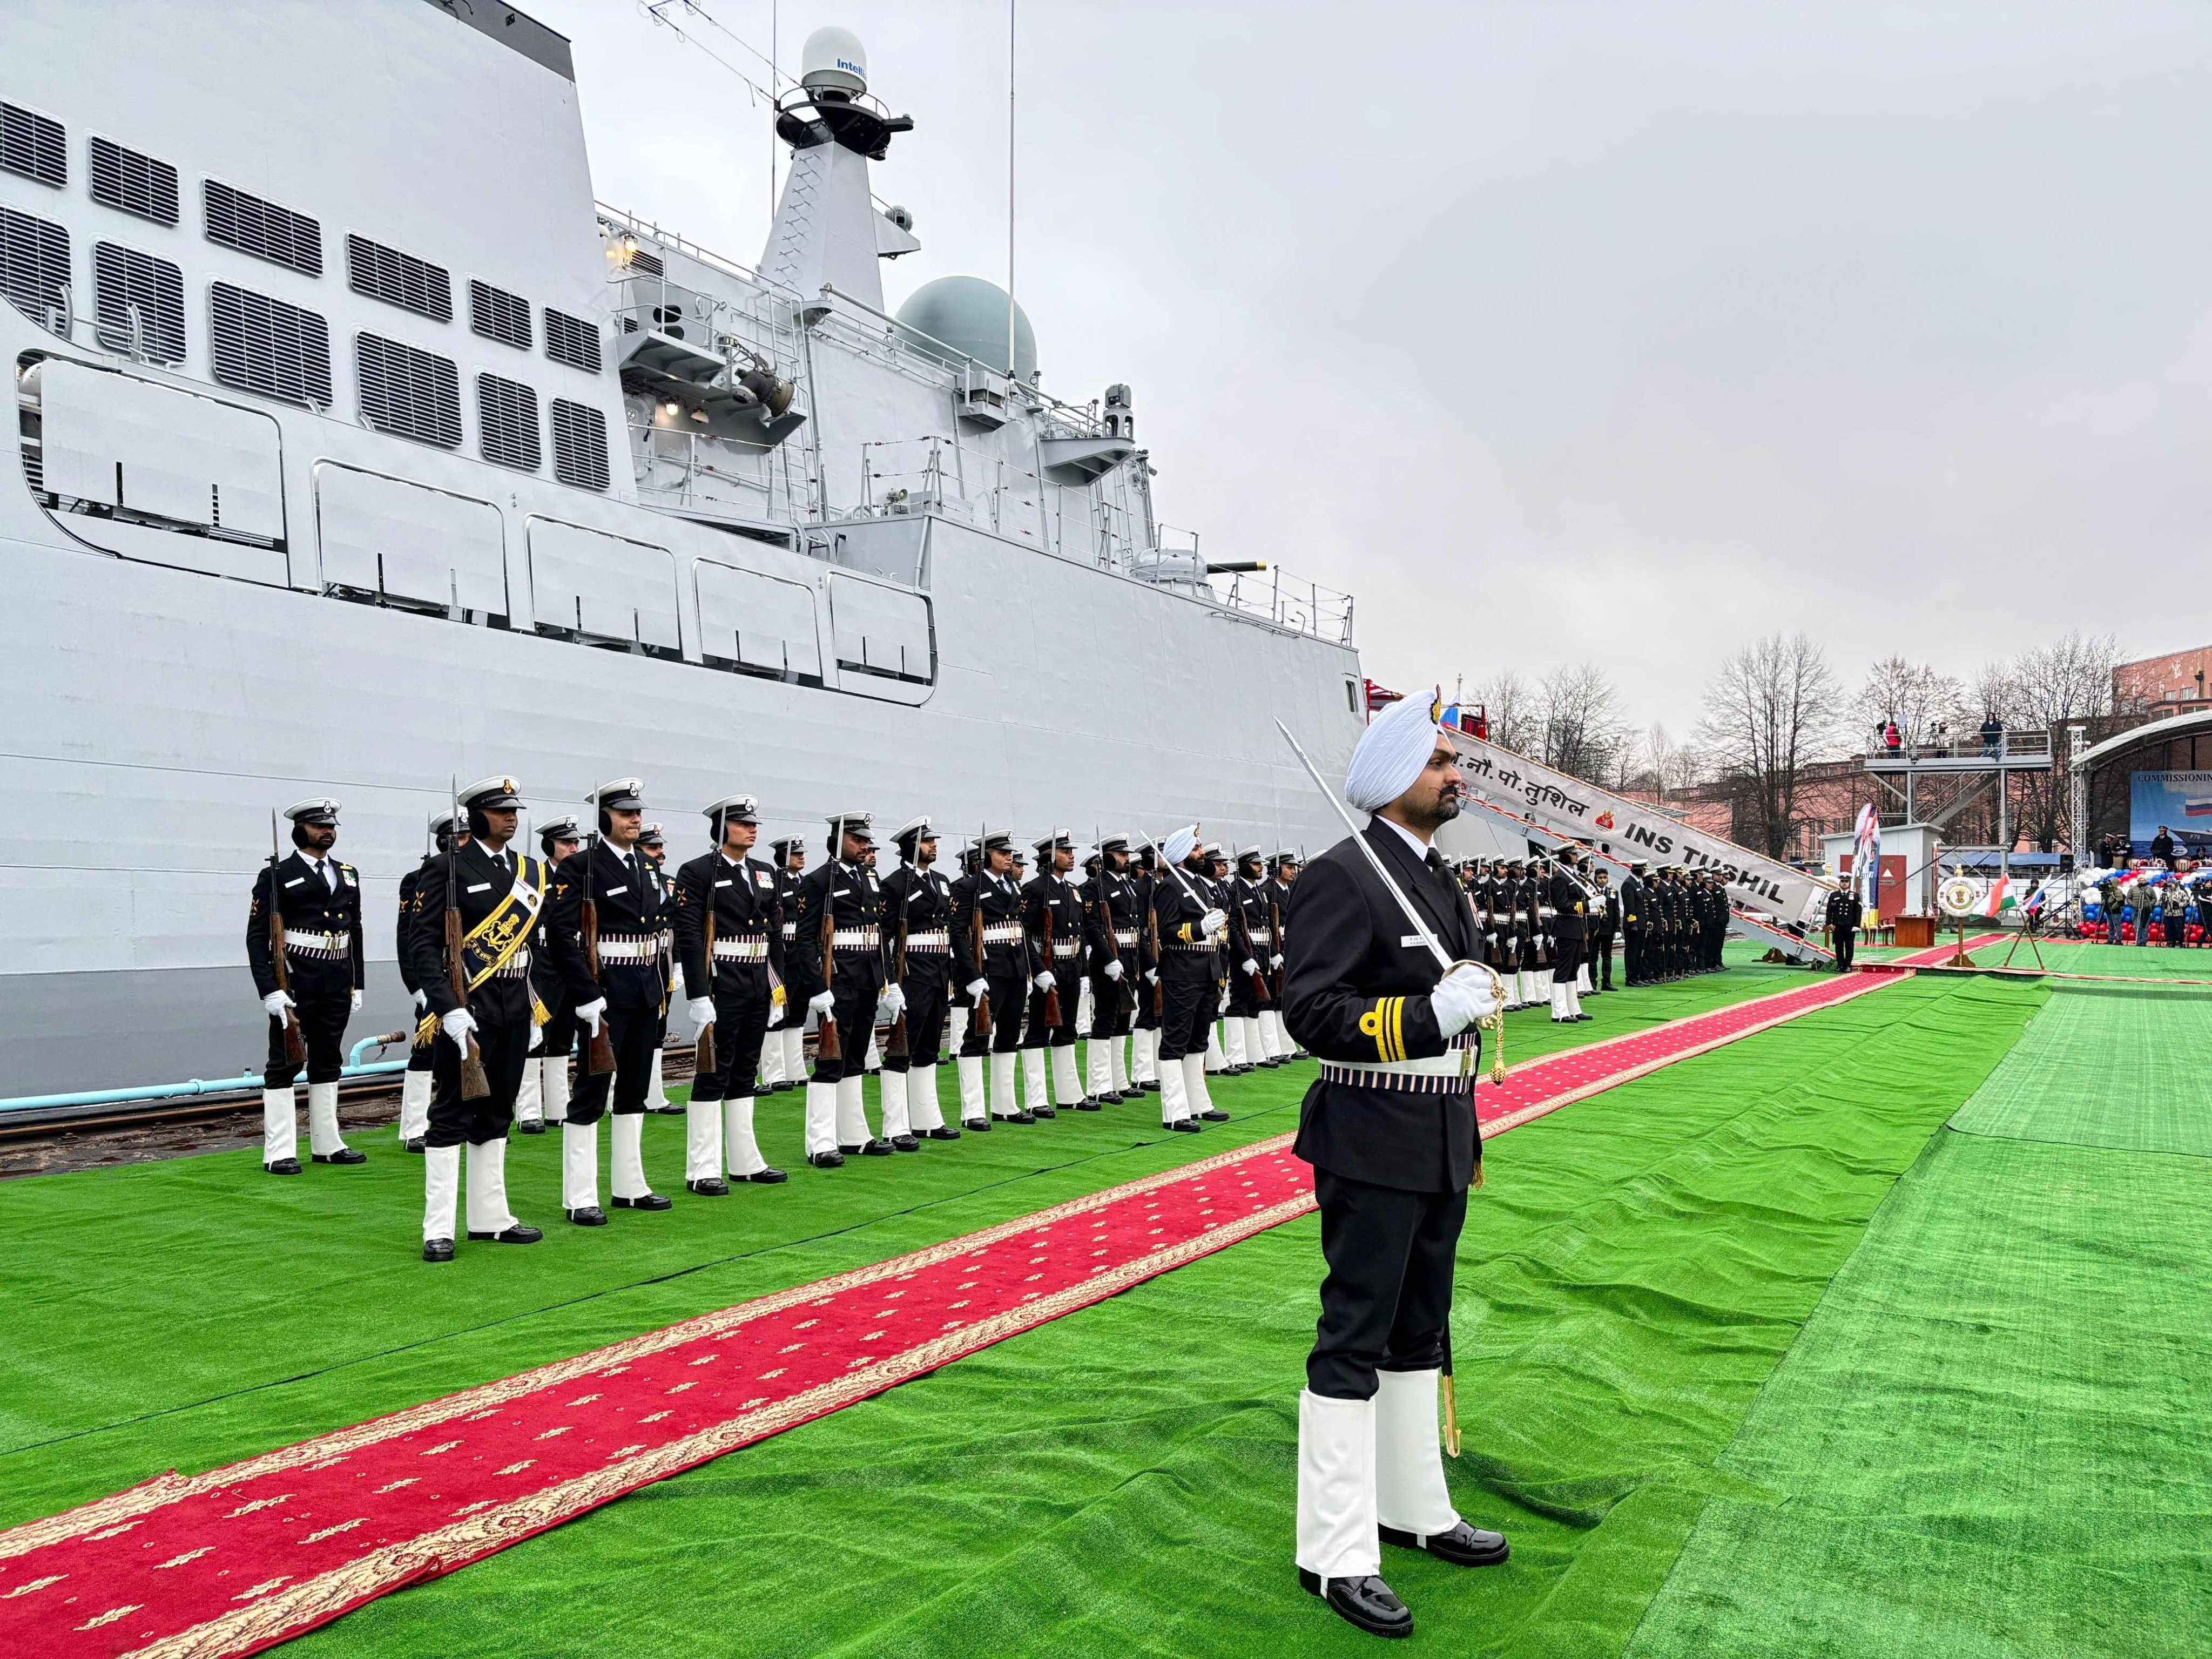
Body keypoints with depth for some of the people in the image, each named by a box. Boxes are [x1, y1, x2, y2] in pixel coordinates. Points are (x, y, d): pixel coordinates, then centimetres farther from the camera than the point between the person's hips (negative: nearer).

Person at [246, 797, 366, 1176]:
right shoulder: (277, 875, -5)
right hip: (295, 987, -6)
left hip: (337, 987, 6)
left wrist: (357, 984, 13)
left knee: (328, 1063, 13)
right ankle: (279, 1152, 3)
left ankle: (326, 1144, 22)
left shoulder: (348, 875, 13)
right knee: (284, 1065, -1)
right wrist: (270, 991, -17)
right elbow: (257, 936, -9)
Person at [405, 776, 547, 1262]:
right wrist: (450, 1010, -20)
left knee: (497, 1114, 13)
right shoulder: (449, 868, -7)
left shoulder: (531, 871, 12)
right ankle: (439, 1231, 5)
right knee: (452, 1116, -1)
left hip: (514, 1010, 6)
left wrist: (536, 1011, 13)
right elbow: (423, 944, -12)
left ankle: (490, 1218, 22)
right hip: (467, 1010, -6)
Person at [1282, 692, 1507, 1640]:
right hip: (1373, 1146, -9)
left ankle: (1413, 1510, 34)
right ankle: (1335, 1553, 10)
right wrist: (1429, 1016, -30)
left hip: (1442, 1145, 9)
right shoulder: (1339, 878, -14)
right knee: (1354, 1342, -1)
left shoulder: (1440, 882, 14)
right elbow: (1308, 1008, -22)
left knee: (1419, 1331, 19)